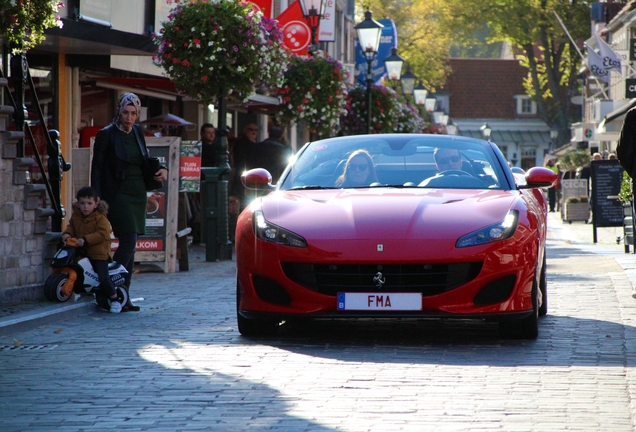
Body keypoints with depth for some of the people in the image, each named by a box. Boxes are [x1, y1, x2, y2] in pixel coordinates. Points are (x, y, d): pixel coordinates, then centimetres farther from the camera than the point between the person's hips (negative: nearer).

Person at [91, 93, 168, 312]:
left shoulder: (138, 132, 11)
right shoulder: (106, 135, -7)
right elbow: (97, 168, -8)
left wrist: (160, 170, 0)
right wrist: (97, 200, -14)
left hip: (137, 194, 7)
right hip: (117, 194, -7)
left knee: (129, 244, 6)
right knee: (128, 241, -17)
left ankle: (123, 296, 9)